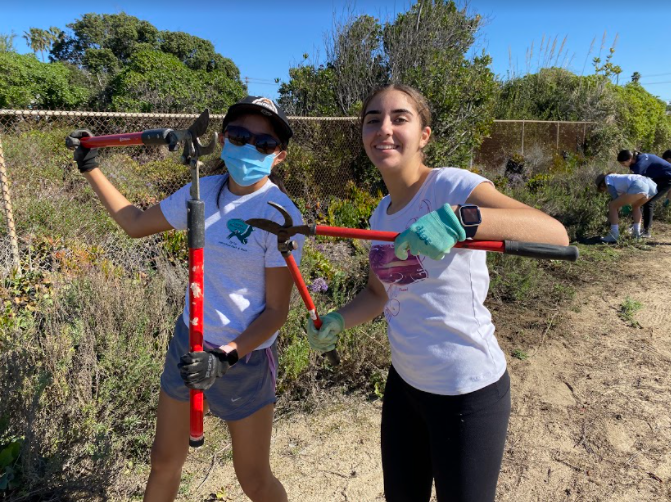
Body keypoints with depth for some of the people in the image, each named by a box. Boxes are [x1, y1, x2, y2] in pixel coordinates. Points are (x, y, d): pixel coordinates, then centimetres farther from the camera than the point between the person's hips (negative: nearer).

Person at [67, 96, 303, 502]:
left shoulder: (280, 215, -20)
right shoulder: (204, 191, -2)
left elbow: (276, 310, -17)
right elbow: (136, 223, 12)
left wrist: (226, 358, -27)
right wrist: (91, 167, 15)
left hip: (245, 354, -5)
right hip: (189, 342, 5)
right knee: (164, 463, 20)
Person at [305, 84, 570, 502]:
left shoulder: (450, 186, -18)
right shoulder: (381, 214, 4)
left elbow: (556, 235, -30)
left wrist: (457, 218, -44)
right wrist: (337, 321, -2)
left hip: (468, 392, -6)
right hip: (405, 382, 6)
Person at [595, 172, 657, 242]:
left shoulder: (608, 178, 20)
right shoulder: (619, 179, 41)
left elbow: (615, 197, 15)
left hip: (638, 187, -8)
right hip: (652, 186, 8)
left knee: (611, 206, 6)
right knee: (635, 206, 36)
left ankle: (614, 235, 4)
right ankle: (636, 232, 27)